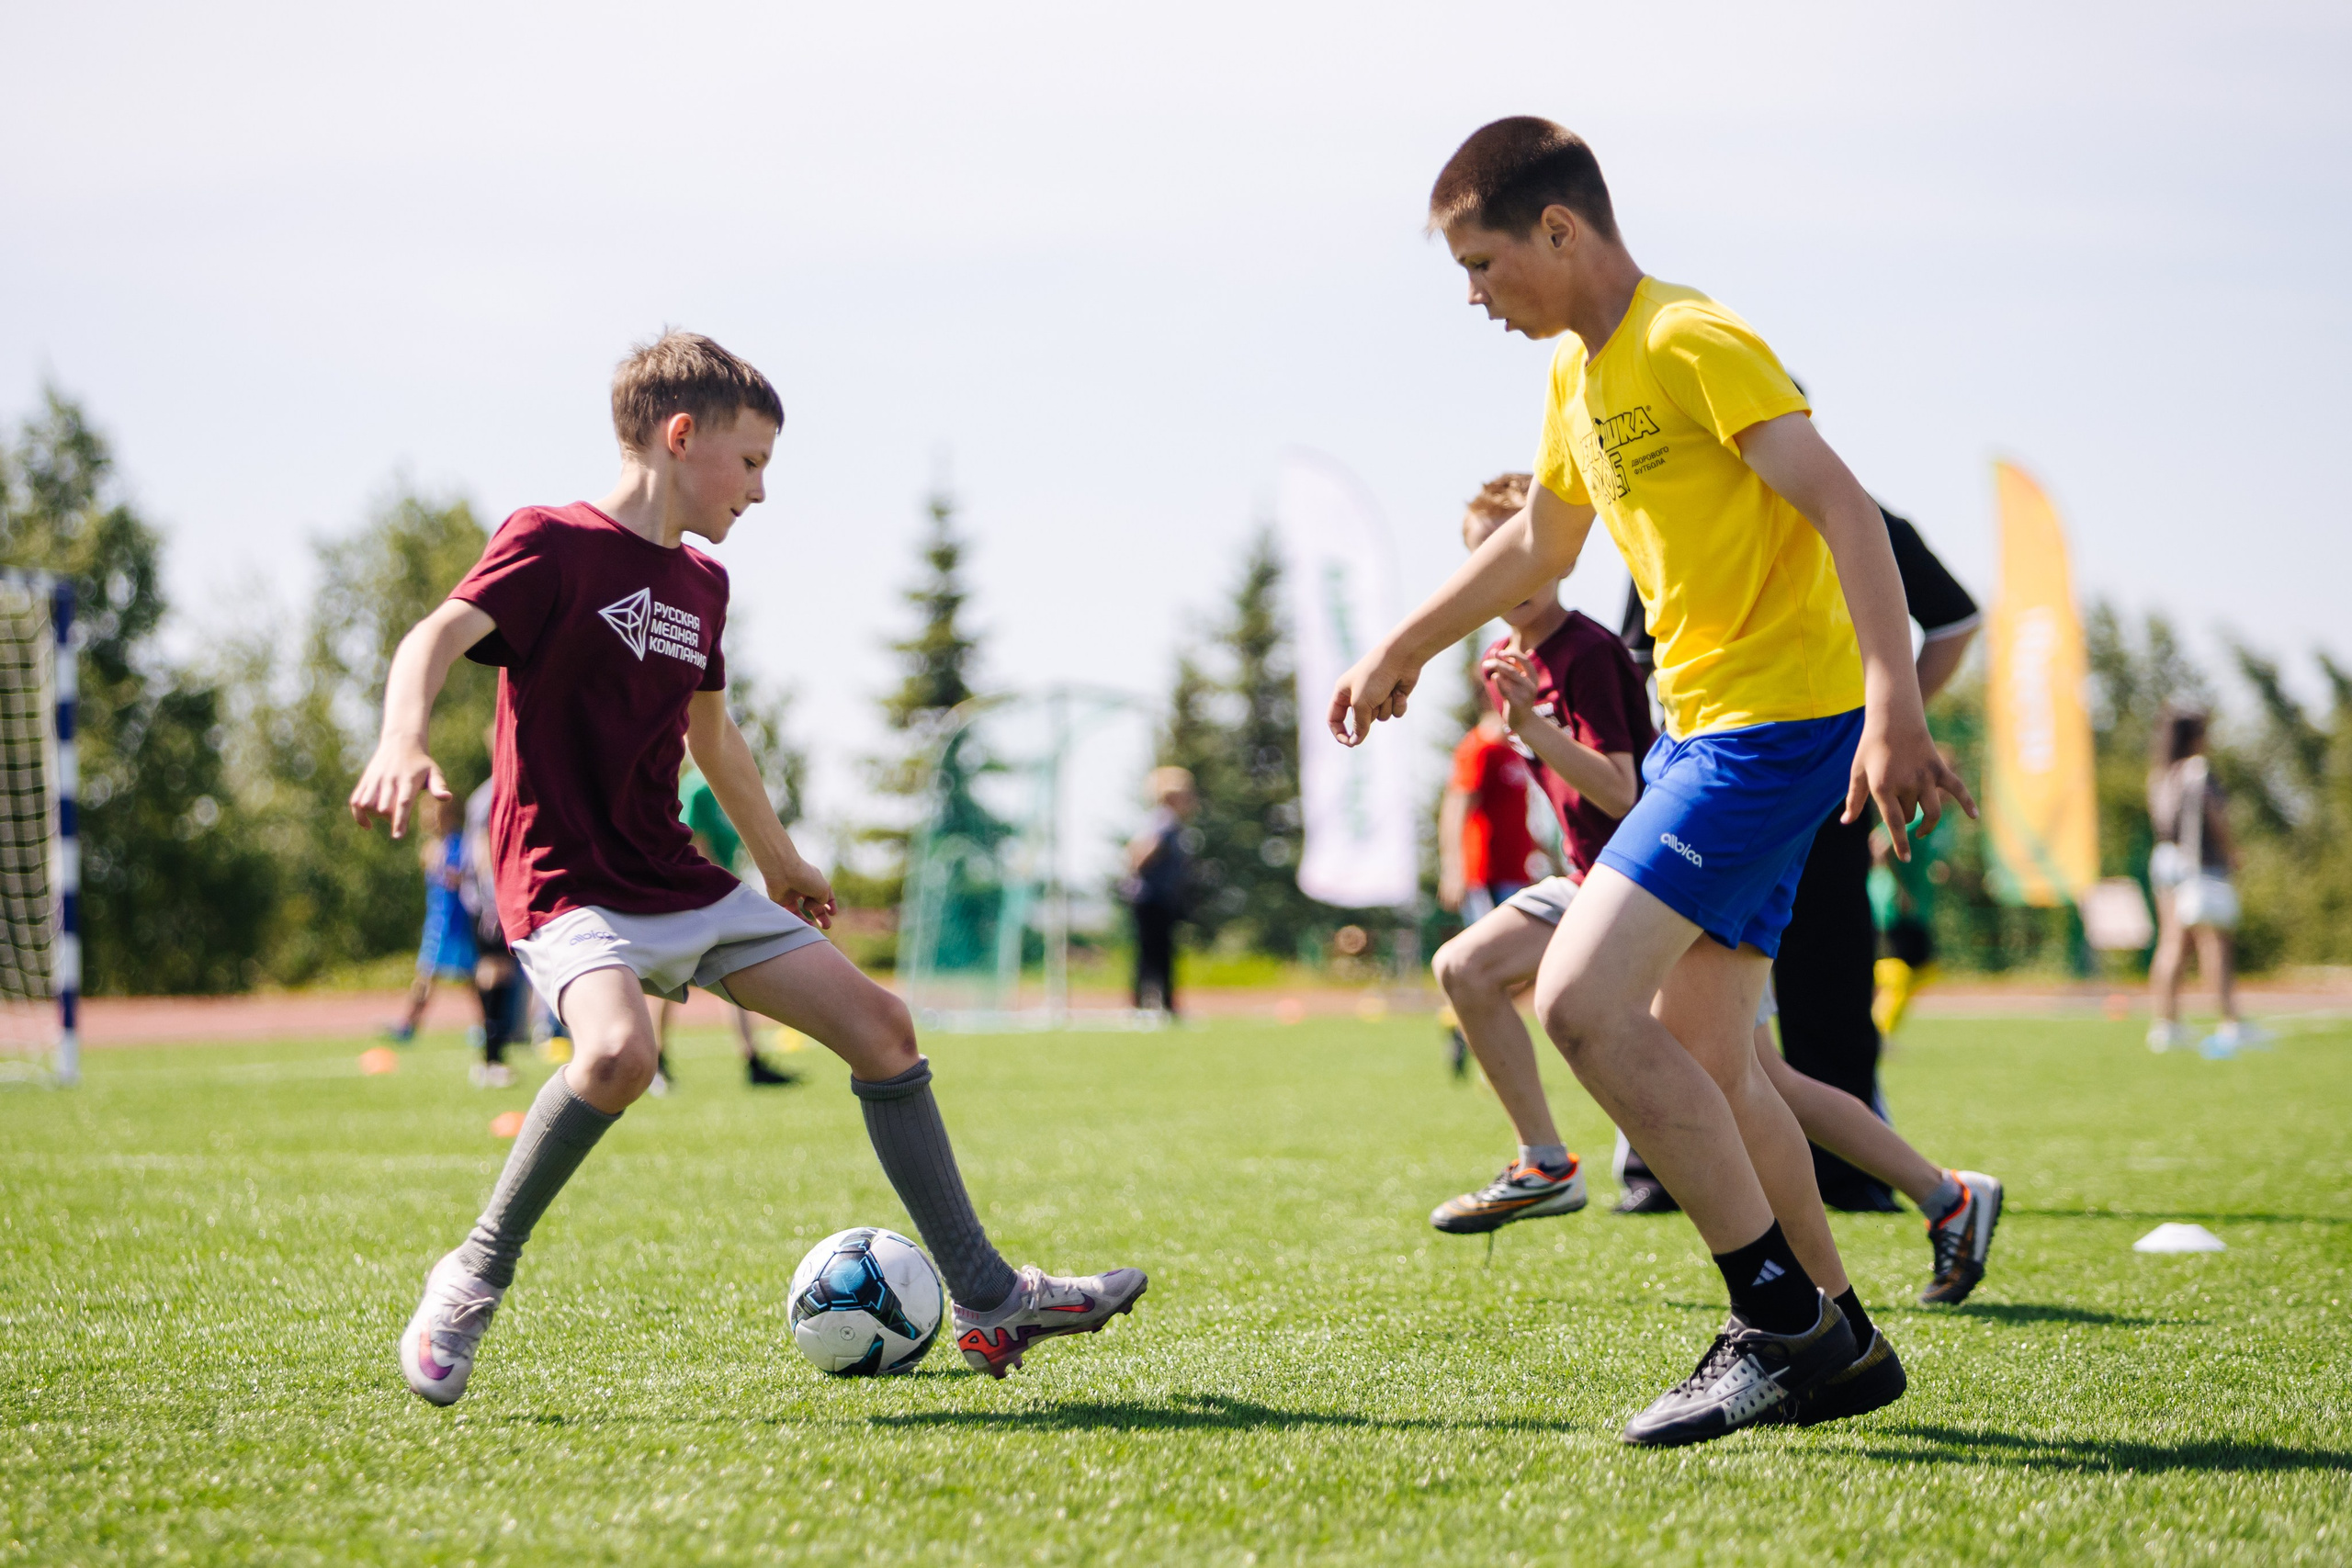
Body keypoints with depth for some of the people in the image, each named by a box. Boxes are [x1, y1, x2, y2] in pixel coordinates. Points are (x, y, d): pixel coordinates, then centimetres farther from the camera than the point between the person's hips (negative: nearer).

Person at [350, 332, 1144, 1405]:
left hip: (682, 885, 8)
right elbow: (436, 639, -25)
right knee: (618, 1053, -36)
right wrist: (403, 742, -45)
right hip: (571, 887, -8)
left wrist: (780, 862, 40)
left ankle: (989, 1303, 12)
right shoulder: (551, 544, -9)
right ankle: (473, 1279, -14)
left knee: (881, 1026, 3)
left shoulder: (699, 584, 15)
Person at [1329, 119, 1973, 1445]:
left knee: (1581, 999, -18)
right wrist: (1403, 650, 40)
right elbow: (1540, 543, 32)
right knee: (1700, 1062, 9)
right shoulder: (1580, 370, 15)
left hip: (1779, 718, -10)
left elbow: (1845, 511, -22)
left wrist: (1896, 709, -32)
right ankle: (1842, 1346, 18)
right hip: (1701, 726, 10)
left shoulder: (1696, 343, -14)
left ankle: (1784, 1317, -12)